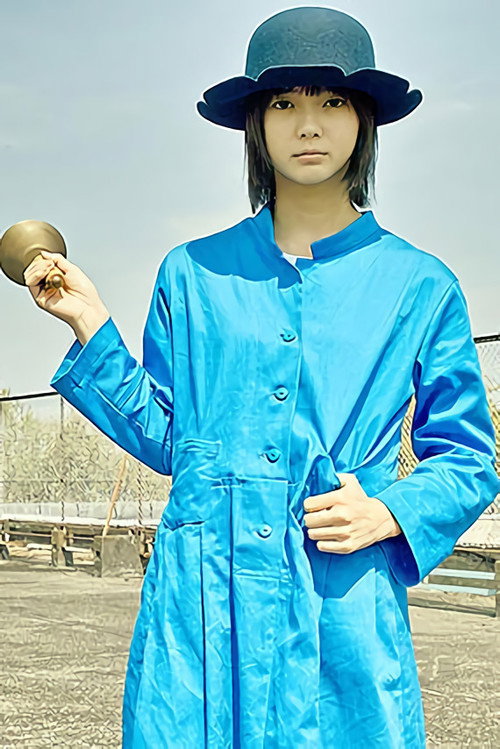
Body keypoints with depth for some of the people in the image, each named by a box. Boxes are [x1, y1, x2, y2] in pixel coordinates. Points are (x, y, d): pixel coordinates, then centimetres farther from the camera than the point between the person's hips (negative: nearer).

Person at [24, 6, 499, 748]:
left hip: (344, 611, 0)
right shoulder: (193, 273, 8)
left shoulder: (419, 285, 5)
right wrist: (91, 326, 4)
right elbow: (163, 437, 12)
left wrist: (390, 512, -9)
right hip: (199, 607, 1)